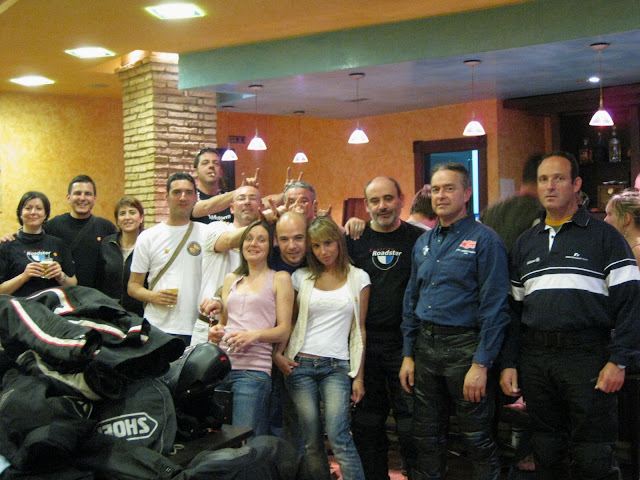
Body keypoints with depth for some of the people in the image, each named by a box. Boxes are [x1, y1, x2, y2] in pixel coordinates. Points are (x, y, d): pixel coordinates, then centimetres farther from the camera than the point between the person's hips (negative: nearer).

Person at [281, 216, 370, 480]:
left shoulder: (358, 277, 7)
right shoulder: (301, 277, 9)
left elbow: (359, 329, 7)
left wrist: (359, 376, 2)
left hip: (337, 366, -1)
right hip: (300, 364, 1)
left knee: (338, 437, -16)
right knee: (311, 441, 1)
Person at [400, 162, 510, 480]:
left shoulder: (484, 240, -8)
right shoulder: (423, 243, 12)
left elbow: (495, 308, -13)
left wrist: (481, 364, -17)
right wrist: (408, 355, 10)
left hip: (465, 347, -6)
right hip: (425, 346, 6)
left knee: (477, 440, 3)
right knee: (427, 438, 14)